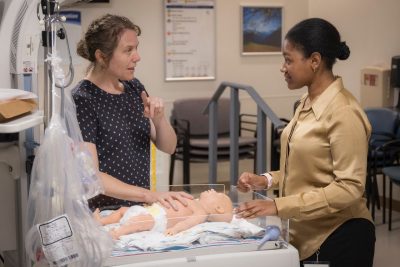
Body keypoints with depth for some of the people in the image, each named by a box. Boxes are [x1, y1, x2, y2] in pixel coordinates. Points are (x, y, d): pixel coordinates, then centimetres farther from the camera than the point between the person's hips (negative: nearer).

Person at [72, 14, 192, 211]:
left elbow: (168, 147, 9)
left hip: (140, 210, 6)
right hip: (104, 215, -6)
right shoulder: (82, 100, -12)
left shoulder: (134, 88, 8)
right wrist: (149, 195, -26)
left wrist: (159, 119, -10)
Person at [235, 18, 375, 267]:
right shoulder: (308, 103, 6)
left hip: (339, 238, -8)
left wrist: (279, 206, -25)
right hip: (307, 234, 8)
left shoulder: (343, 112, -19)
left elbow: (349, 188, -23)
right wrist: (266, 180, 1)